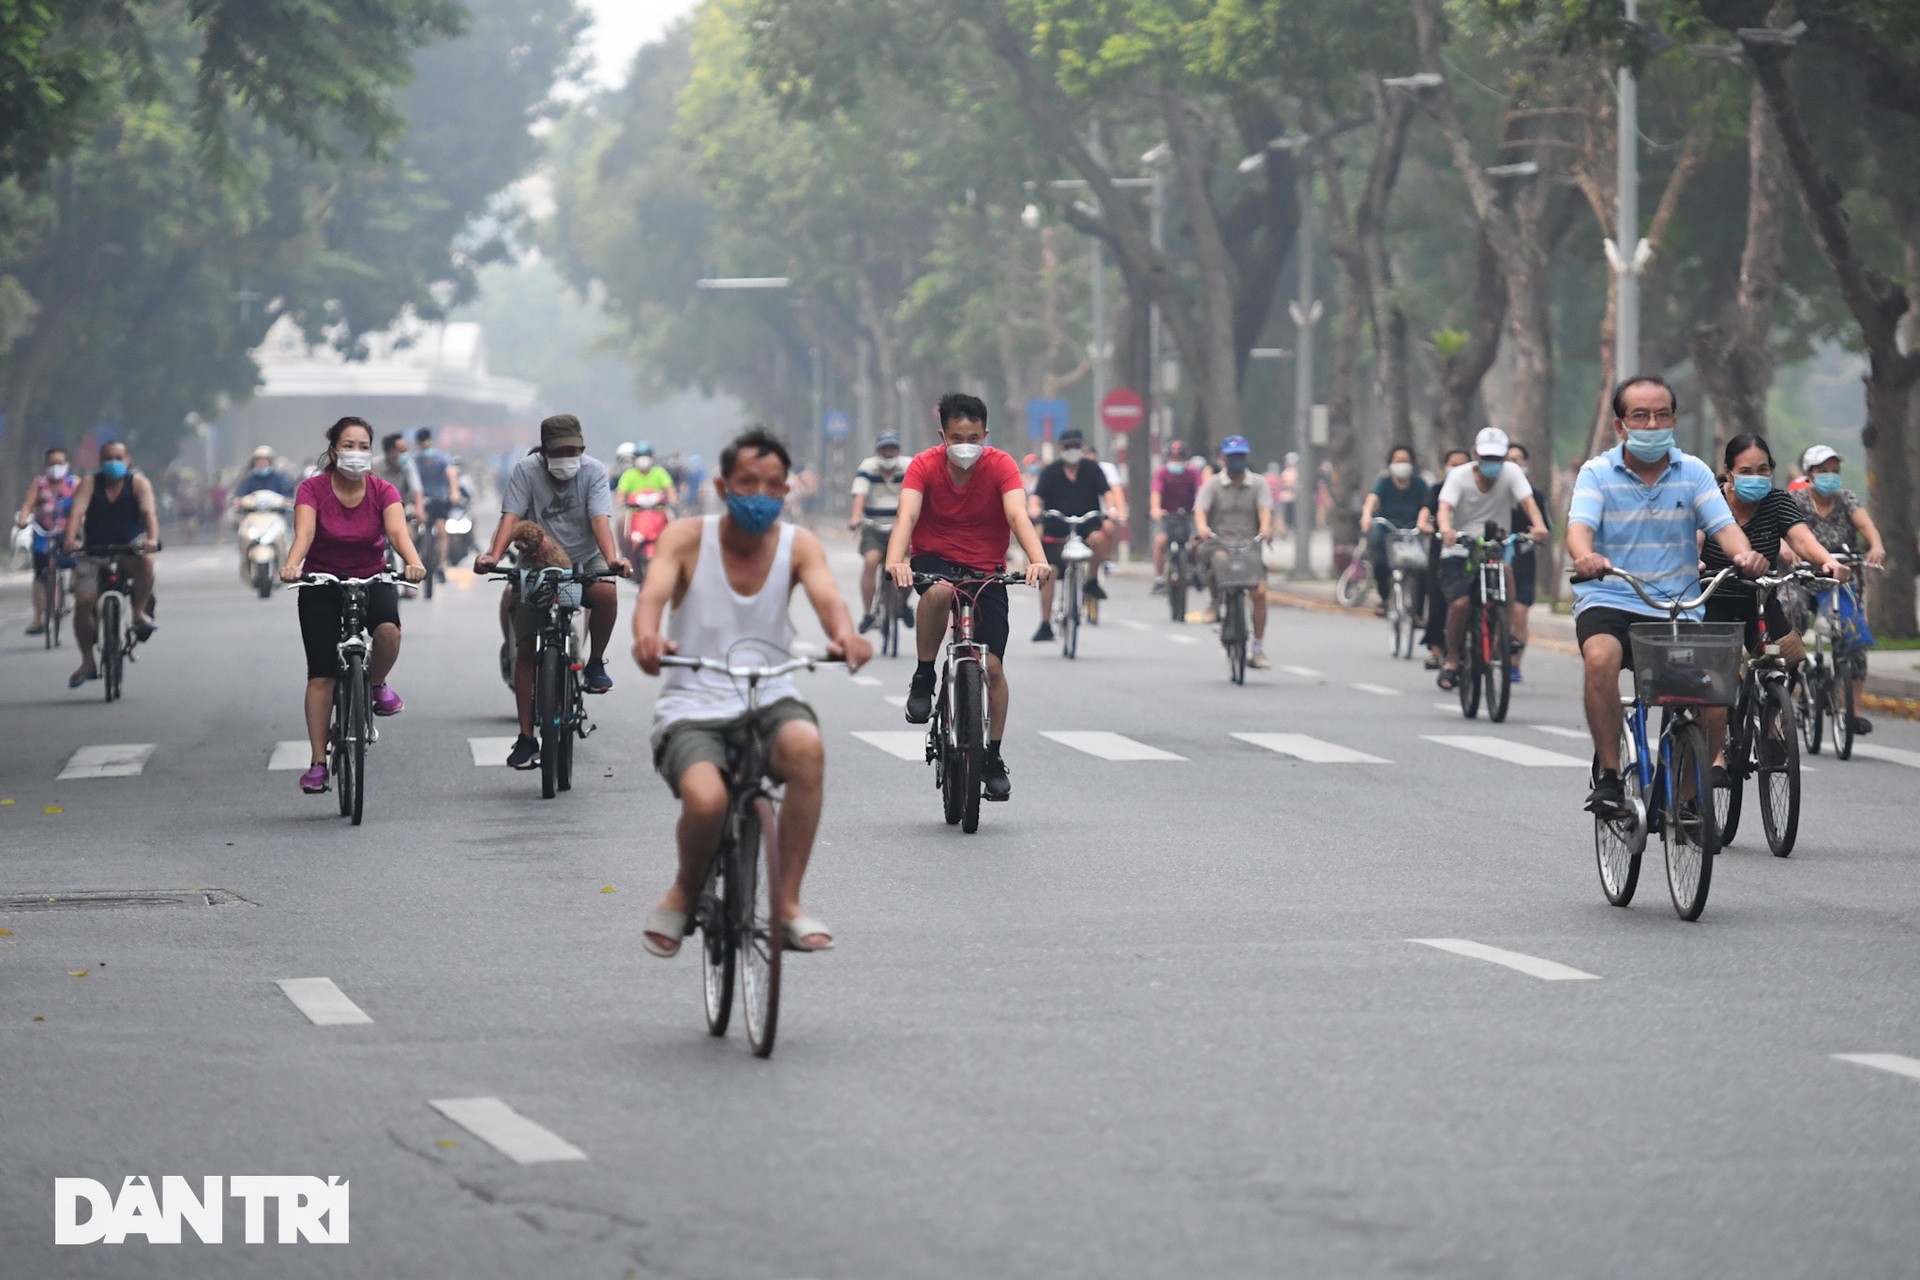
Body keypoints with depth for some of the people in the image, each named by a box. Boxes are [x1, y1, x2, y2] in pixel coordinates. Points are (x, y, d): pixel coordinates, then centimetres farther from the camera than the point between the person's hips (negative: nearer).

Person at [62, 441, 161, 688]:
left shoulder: (138, 483, -5)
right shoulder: (90, 484, -3)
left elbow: (149, 512, -20)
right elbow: (76, 512, -18)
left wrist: (153, 538, -40)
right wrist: (70, 539, -38)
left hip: (130, 549, -1)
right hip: (94, 554, 1)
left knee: (145, 560, -36)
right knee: (83, 601, -13)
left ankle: (140, 612, -18)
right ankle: (87, 663, -1)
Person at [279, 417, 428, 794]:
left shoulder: (383, 492, -9)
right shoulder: (312, 489, -13)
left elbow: (398, 530, -26)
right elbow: (303, 533, -28)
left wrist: (413, 562, -48)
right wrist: (291, 566, -50)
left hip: (372, 579, 0)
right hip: (322, 584, 0)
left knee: (388, 629, -33)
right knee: (321, 675, -6)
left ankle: (377, 684, -1)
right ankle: (317, 763, 0)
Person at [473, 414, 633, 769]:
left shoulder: (593, 471, -11)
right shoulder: (526, 471, -11)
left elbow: (600, 519, -23)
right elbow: (511, 516, -21)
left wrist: (612, 559, -41)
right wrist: (494, 556, -39)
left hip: (583, 559, -1)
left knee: (606, 593, -35)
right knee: (524, 648, -7)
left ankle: (595, 664, -9)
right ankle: (526, 737, -1)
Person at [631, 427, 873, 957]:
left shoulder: (798, 545, 1)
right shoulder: (687, 538, -3)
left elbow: (827, 596, -18)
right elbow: (652, 595, -21)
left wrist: (845, 635, -43)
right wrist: (647, 636, -46)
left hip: (768, 699, 2)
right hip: (693, 708, -2)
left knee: (807, 745, -34)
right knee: (706, 798, -33)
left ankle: (788, 904, -21)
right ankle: (683, 895, 2)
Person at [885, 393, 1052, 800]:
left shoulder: (1001, 466, -14)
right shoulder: (924, 466, -14)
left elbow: (1018, 515, -28)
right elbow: (907, 516, -28)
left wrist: (1038, 560, -47)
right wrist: (895, 560, -49)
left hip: (986, 570, 1)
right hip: (935, 560, -1)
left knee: (992, 665, -7)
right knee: (939, 591, -38)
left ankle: (993, 757, 10)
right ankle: (923, 680, -18)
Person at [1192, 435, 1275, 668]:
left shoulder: (1258, 485, 9)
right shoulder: (1213, 484, 5)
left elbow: (1265, 509, -8)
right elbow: (1200, 509, -11)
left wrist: (1265, 528, -31)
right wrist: (1202, 527, -34)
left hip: (1249, 546, 1)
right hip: (1218, 543, -1)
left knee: (1260, 592, -16)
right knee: (1219, 561, -38)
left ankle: (1257, 649, -7)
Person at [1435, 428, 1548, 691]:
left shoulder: (1511, 472, -3)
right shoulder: (1460, 475, -7)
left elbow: (1527, 500, -17)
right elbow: (1445, 506, -21)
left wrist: (1538, 525, -39)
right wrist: (1445, 528, -45)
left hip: (1493, 549, 2)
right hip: (1459, 551, -2)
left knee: (1505, 570, -30)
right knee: (1460, 603, -23)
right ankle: (1452, 661, -2)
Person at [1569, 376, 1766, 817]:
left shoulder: (1694, 473, 8)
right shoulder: (1597, 474, 3)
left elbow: (1723, 525, -5)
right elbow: (1580, 526, -13)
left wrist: (1743, 554, -29)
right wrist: (1585, 557, -38)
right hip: (1609, 601, -2)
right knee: (1601, 658, -33)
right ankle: (1608, 777, -20)